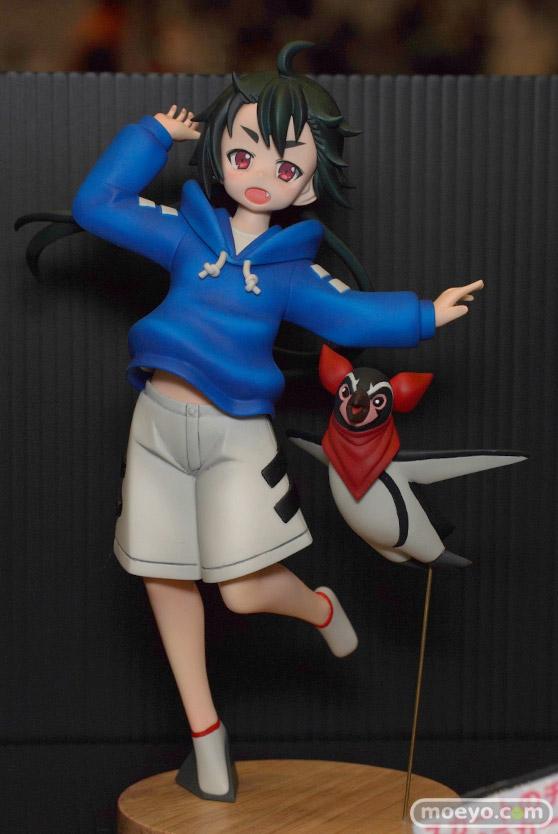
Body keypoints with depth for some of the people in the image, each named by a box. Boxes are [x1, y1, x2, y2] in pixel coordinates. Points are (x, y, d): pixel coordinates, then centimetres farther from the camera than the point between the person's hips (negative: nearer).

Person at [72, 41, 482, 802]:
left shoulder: (292, 273, 2)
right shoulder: (188, 236, 4)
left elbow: (351, 314, 5)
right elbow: (97, 205, 6)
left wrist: (424, 315, -3)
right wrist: (152, 137, 8)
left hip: (235, 435, -2)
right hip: (159, 424, 3)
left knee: (247, 591, -11)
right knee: (167, 579, 8)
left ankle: (321, 608, 26)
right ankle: (205, 731, 23)